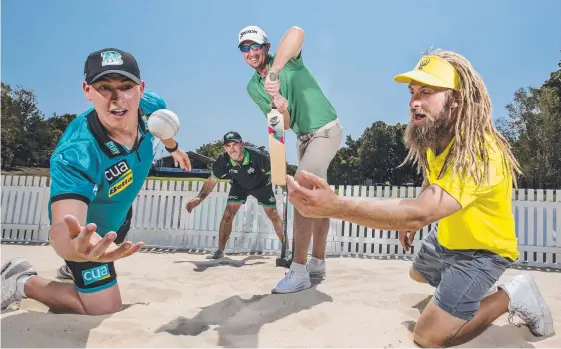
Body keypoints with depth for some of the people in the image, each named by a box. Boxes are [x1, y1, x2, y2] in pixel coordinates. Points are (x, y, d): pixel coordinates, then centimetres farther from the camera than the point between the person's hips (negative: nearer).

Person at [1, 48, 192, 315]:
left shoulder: (151, 106, -26)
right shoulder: (74, 154, -44)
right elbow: (61, 227, -53)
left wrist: (173, 148, 21)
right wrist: (76, 245, -78)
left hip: (118, 213, 7)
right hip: (86, 229, -7)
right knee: (106, 310, -2)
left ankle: (77, 271, 66)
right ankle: (23, 283, 12)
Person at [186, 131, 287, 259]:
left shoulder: (258, 156, -39)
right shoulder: (223, 161, -28)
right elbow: (212, 180, -14)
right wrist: (199, 198, -24)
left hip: (261, 185, -2)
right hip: (239, 185, 2)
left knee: (273, 215, -6)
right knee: (228, 214, -8)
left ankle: (286, 249, 6)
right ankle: (220, 251, 3)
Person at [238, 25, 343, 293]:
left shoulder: (288, 61, -14)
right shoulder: (253, 87, 1)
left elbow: (297, 32, -39)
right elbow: (284, 126, -7)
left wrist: (272, 72, -41)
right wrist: (279, 106, -30)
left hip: (326, 131, -7)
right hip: (303, 137, 7)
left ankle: (299, 271, -15)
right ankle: (317, 263, 24)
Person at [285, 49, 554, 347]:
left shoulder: (479, 152, -39)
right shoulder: (436, 136, -9)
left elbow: (419, 212, -52)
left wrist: (335, 206, -64)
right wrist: (411, 222, -1)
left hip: (482, 248, -8)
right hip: (447, 236, 9)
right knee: (418, 273, 30)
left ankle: (511, 297, 4)